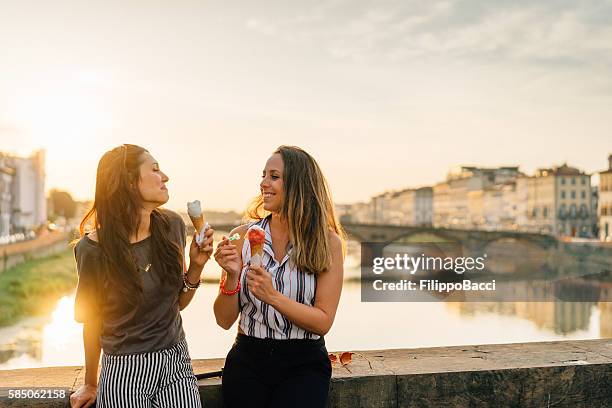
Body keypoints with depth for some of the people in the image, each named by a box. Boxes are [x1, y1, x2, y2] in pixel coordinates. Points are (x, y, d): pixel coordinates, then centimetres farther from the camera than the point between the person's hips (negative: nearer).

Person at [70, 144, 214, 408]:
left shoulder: (171, 226, -4)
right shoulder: (94, 249, -14)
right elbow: (92, 322, 0)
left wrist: (196, 266, -10)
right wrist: (91, 385, 11)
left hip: (176, 365, 3)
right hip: (124, 370, -3)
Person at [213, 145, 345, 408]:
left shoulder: (327, 242, -6)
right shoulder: (242, 236, -3)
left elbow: (323, 322, -8)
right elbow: (225, 320, -1)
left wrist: (272, 296, -21)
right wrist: (231, 277, -19)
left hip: (304, 366, -1)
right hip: (248, 360, 2)